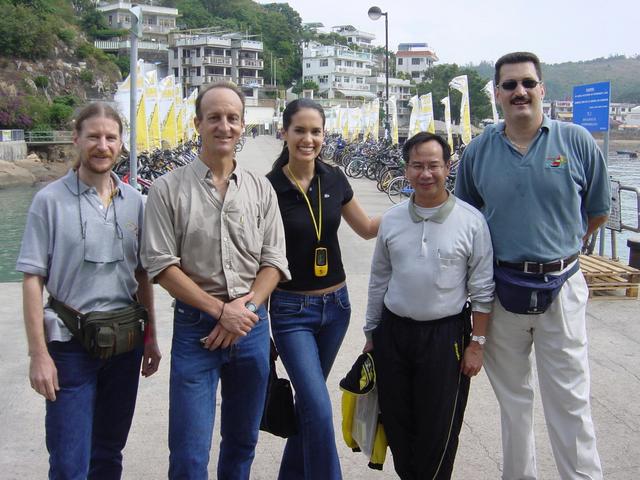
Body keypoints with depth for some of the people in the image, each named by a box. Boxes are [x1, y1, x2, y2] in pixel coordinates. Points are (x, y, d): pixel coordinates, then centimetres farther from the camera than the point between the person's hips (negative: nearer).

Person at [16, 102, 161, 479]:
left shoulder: (133, 201, 5)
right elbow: (33, 279, -8)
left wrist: (150, 336, 12)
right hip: (71, 345, -4)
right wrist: (39, 354, -13)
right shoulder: (50, 200, -7)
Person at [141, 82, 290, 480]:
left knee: (243, 442, 17)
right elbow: (162, 266, -8)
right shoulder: (170, 189, -4)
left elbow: (274, 262, 5)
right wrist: (221, 311, -13)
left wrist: (245, 306, -11)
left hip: (251, 324, 3)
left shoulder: (261, 189, 5)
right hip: (196, 327, -3)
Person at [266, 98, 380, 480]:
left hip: (336, 304, 5)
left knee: (309, 400, 19)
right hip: (291, 309, -5)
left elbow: (367, 227, 14)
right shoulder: (268, 187, -12)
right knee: (320, 410, -11)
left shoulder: (334, 179, 1)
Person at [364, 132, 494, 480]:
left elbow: (482, 290, -3)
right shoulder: (391, 220, 3)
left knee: (438, 429, 6)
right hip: (393, 332, 4)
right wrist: (372, 334, 13)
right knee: (396, 422, 13)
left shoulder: (471, 221, -7)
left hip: (445, 335, -3)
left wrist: (476, 343, -4)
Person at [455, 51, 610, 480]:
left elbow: (597, 212, 8)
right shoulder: (478, 151, 2)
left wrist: (560, 249, 11)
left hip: (561, 287, -2)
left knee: (570, 402, 2)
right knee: (512, 398, 15)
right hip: (500, 289, 2)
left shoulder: (577, 142, -3)